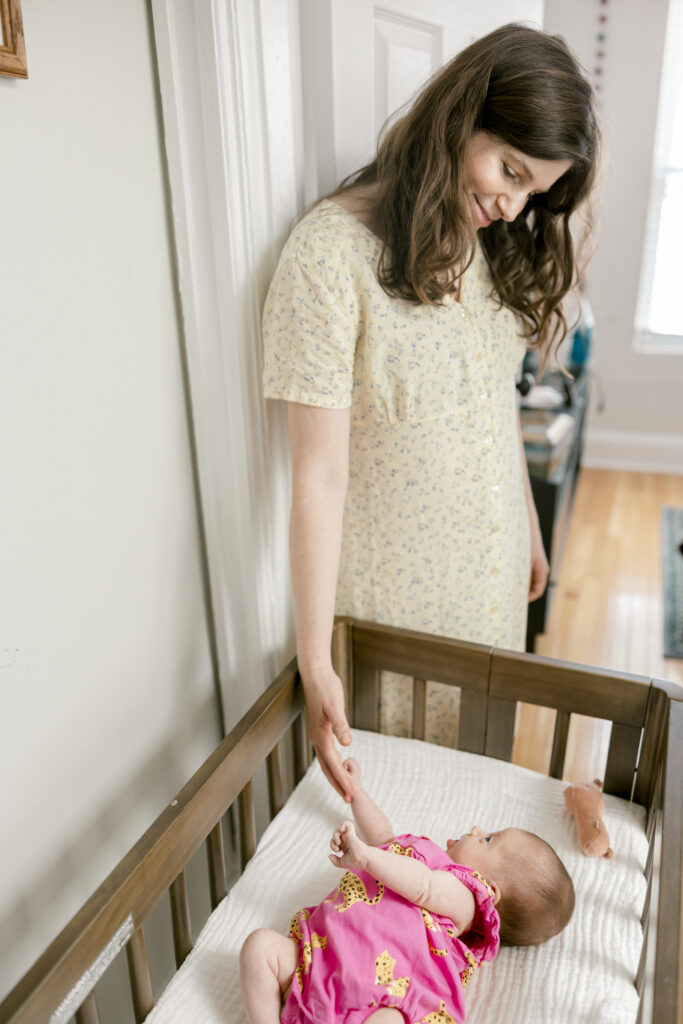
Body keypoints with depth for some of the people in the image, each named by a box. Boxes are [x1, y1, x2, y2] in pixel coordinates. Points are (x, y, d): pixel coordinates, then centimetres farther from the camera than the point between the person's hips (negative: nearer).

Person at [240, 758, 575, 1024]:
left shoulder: (461, 896, 3)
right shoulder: (420, 850, 32)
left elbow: (423, 886, -18)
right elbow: (384, 839, 47)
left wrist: (363, 855, -27)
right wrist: (356, 791, 50)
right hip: (318, 951, 8)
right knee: (261, 942, -12)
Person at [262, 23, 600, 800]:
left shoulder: (494, 243, 1)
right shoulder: (330, 253, -22)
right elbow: (319, 475, -24)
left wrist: (529, 529, 16)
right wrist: (314, 661, -21)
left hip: (491, 561, 6)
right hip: (396, 581, -6)